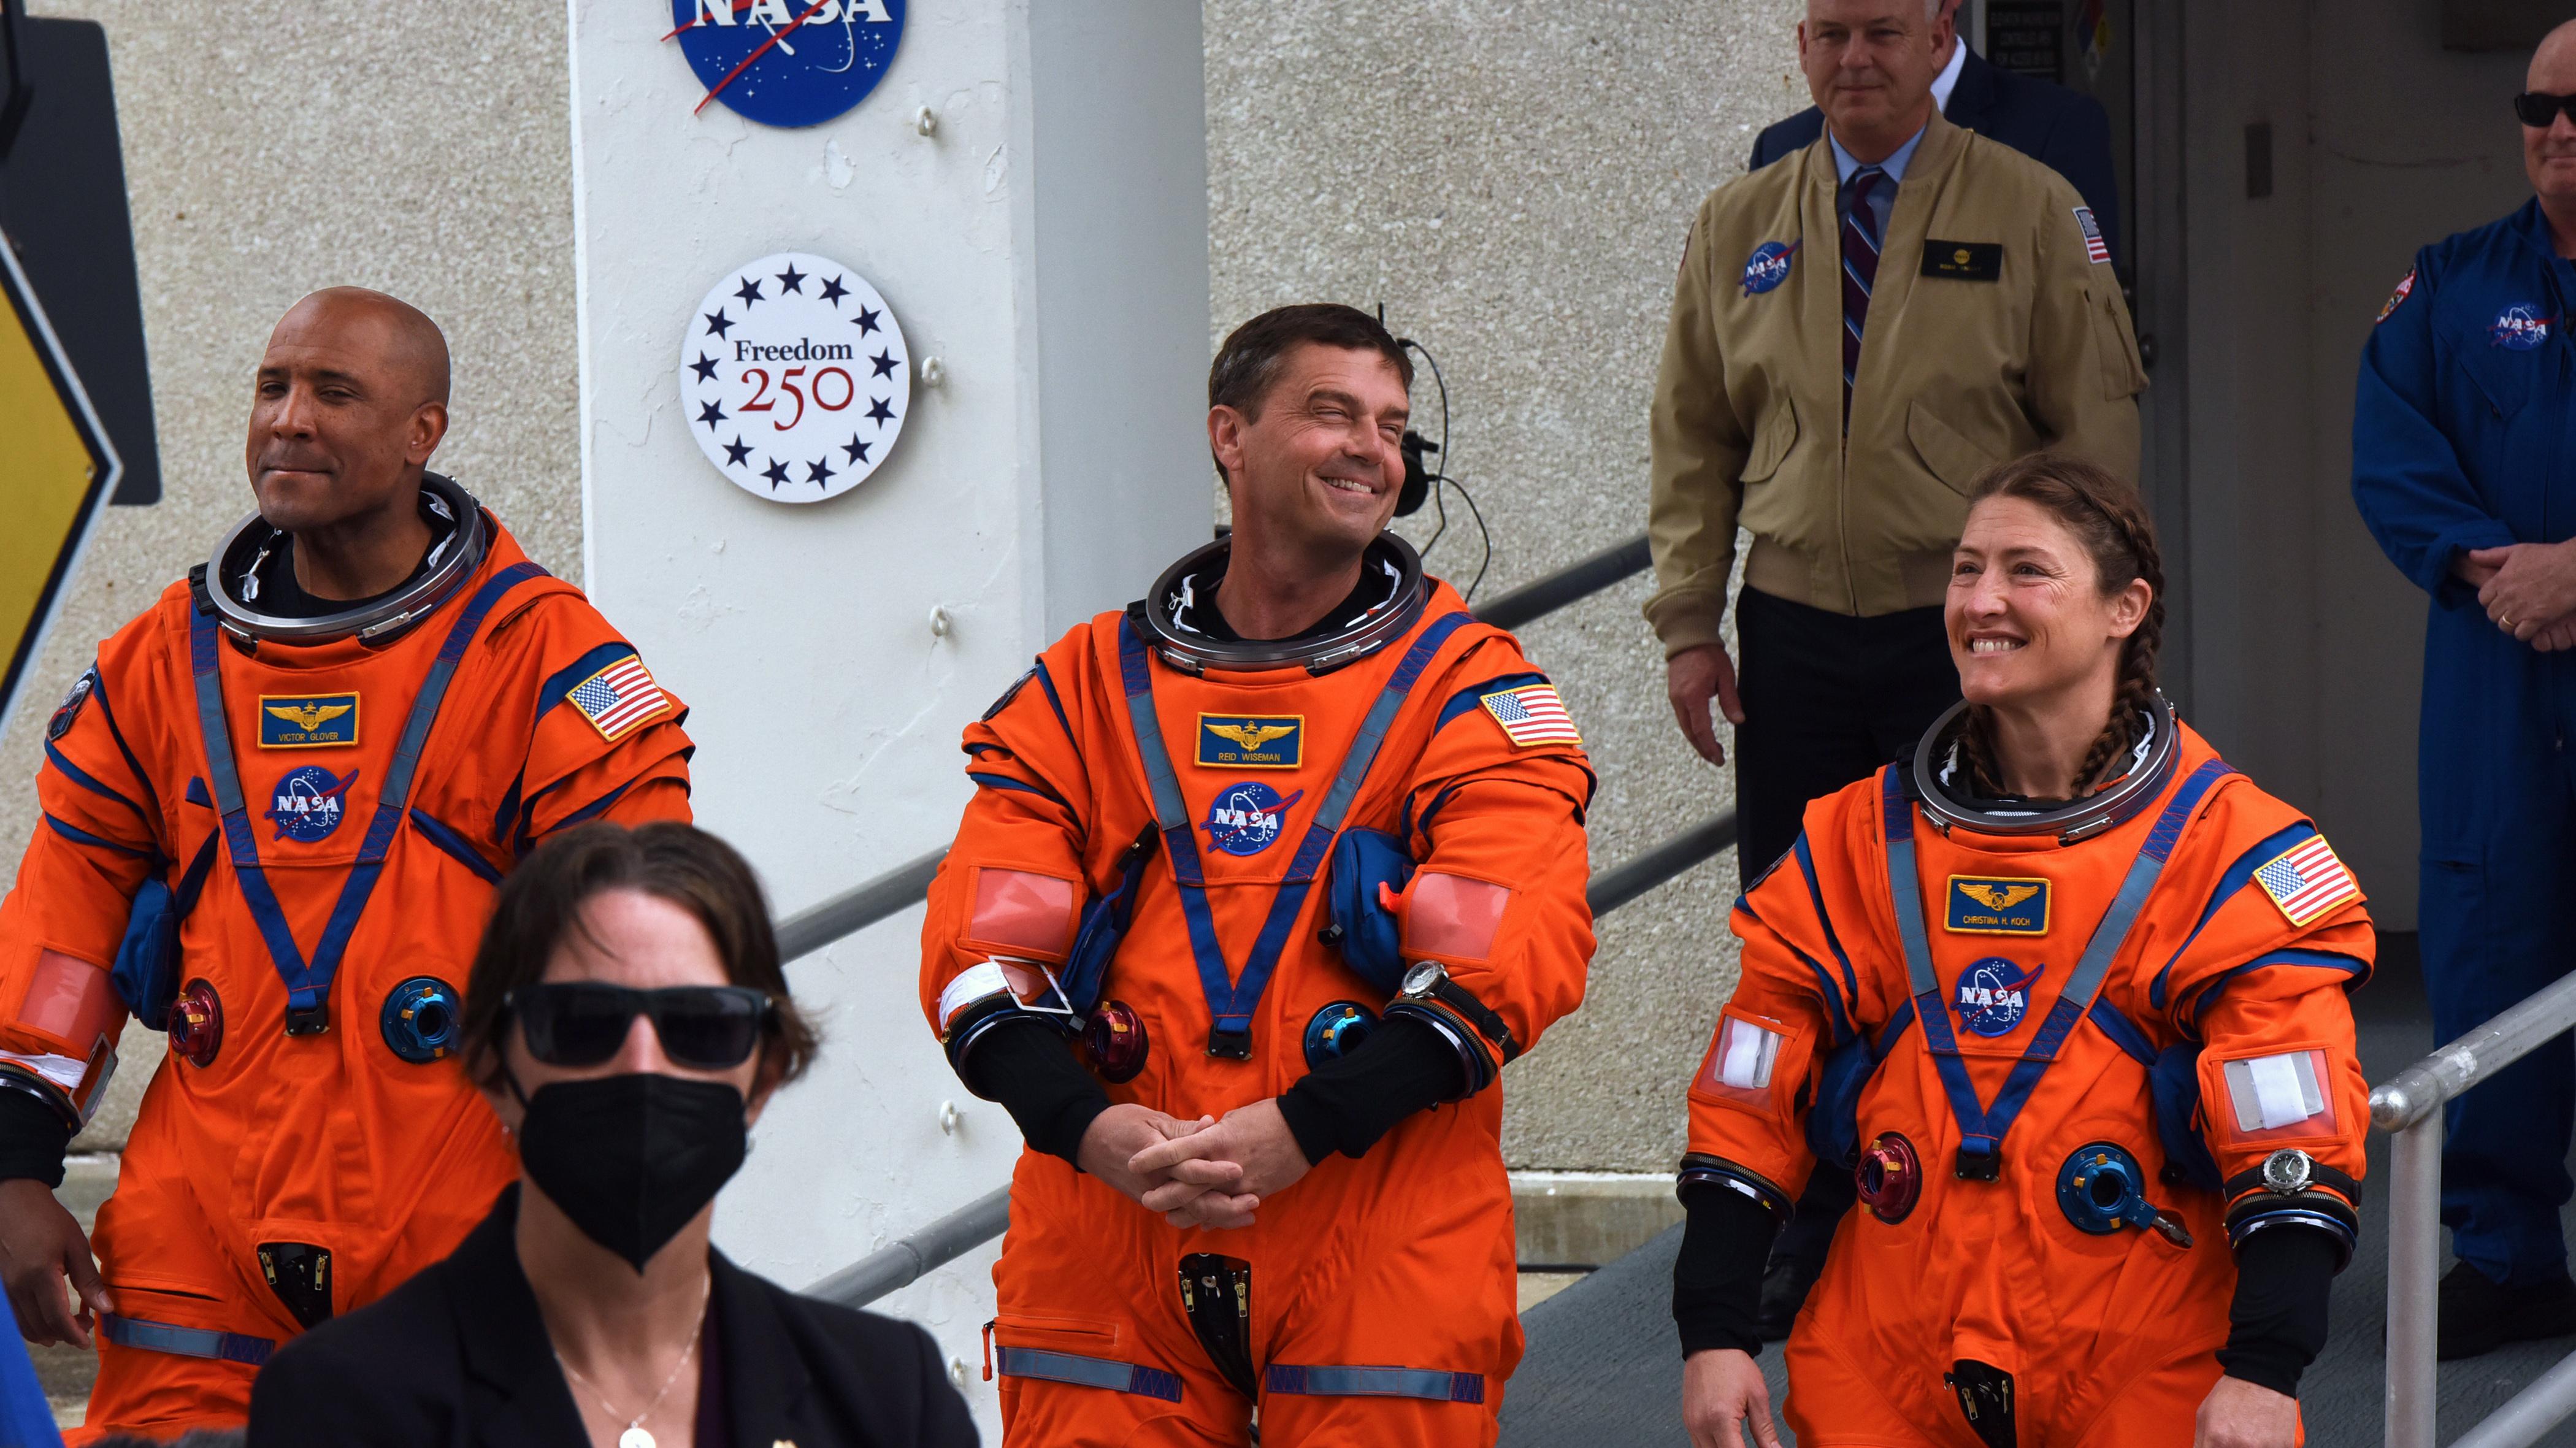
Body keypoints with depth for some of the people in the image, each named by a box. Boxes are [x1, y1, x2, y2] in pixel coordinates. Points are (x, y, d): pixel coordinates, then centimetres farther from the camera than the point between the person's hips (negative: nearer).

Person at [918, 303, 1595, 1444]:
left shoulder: (1464, 686, 4)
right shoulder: (1089, 685, 10)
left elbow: (1509, 953, -9)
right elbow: (978, 944, 4)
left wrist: (1298, 1132, -18)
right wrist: (1089, 1128, -14)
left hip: (1380, 1248, -2)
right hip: (1103, 1243, 2)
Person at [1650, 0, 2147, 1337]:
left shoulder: (2030, 214, -1)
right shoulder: (1740, 226, 8)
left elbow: (2095, 432, -1)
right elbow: (1696, 440, 11)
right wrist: (1689, 625, 5)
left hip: (1971, 633, -3)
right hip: (1795, 631, 3)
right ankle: (1816, 1228, 19)